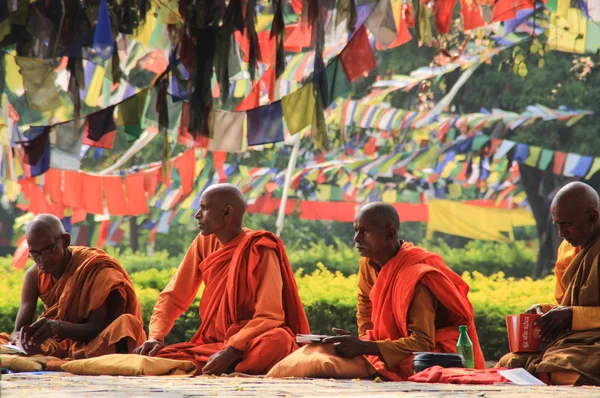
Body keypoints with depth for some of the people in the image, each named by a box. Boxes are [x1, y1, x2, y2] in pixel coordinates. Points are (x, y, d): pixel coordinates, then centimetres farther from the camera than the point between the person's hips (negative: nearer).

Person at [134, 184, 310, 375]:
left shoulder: (259, 250, -12)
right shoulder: (204, 243, 4)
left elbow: (269, 316, -18)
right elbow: (173, 297, 6)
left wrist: (231, 352, -28)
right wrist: (156, 337, -11)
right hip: (212, 344, 5)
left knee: (278, 341, -39)